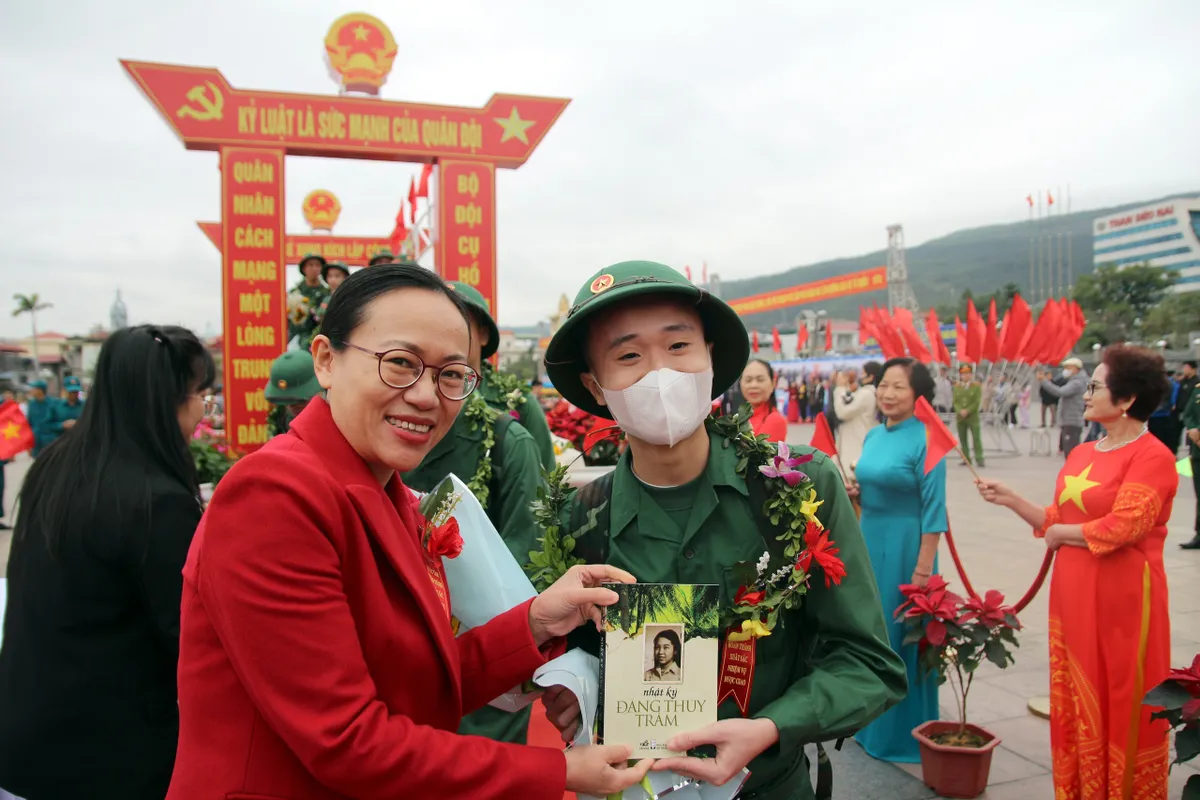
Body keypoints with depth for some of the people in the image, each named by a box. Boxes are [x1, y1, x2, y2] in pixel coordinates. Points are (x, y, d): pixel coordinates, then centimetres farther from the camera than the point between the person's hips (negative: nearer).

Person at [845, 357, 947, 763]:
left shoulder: (925, 440, -15)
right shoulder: (873, 435, 8)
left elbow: (933, 508, -16)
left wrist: (923, 568, -18)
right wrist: (856, 492, -2)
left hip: (905, 544, -7)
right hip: (869, 539, 8)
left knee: (902, 634, 3)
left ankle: (904, 731, 20)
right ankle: (871, 718, 33)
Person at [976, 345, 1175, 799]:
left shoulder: (1152, 457, -12)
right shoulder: (1081, 455, 11)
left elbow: (1119, 528, -21)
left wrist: (1060, 534, -8)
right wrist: (1009, 499, 7)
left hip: (1120, 599, -7)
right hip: (1073, 595, 7)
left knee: (1121, 704, 6)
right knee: (1076, 699, 15)